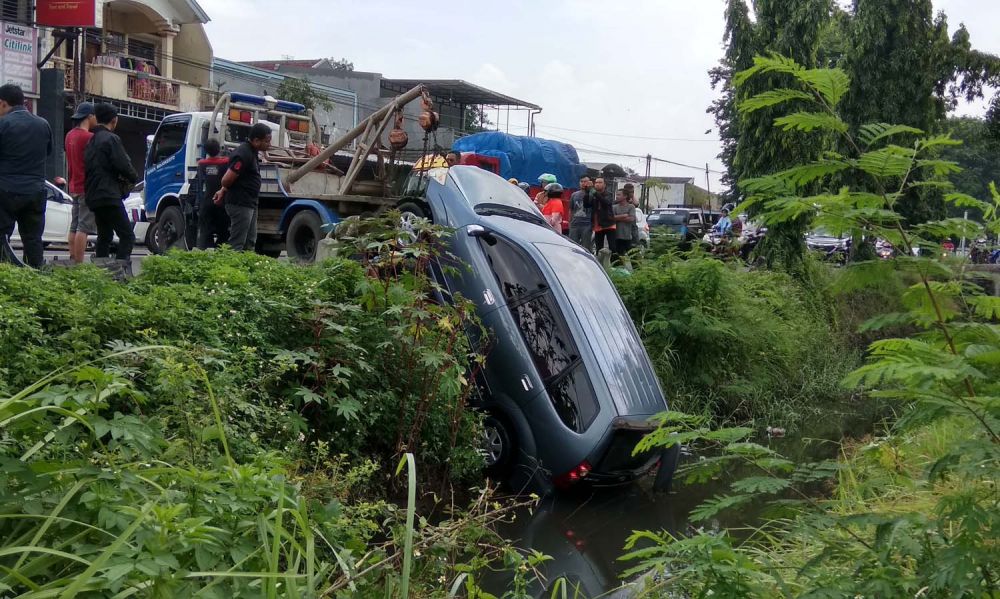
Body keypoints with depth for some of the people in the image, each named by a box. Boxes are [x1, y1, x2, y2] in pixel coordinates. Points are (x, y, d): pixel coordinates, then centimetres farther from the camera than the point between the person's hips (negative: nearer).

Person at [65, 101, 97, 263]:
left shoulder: (70, 135, 13)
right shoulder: (88, 137, -15)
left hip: (75, 187, 10)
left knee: (74, 226, 11)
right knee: (83, 227, -10)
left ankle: (72, 261, 14)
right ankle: (78, 264, -12)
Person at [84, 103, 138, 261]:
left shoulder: (91, 140, 18)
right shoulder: (111, 139, -9)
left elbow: (89, 168, 22)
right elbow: (124, 165, -15)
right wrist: (134, 178, 5)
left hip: (93, 196, 9)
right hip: (109, 196, -9)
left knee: (104, 236, 16)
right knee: (127, 236, -8)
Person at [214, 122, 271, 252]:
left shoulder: (251, 152, 11)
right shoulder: (244, 154, -21)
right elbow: (226, 180, -22)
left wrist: (223, 191, 17)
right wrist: (224, 191, -2)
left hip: (249, 203, 10)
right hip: (240, 204, -10)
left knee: (250, 242, 16)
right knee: (237, 244, -7)